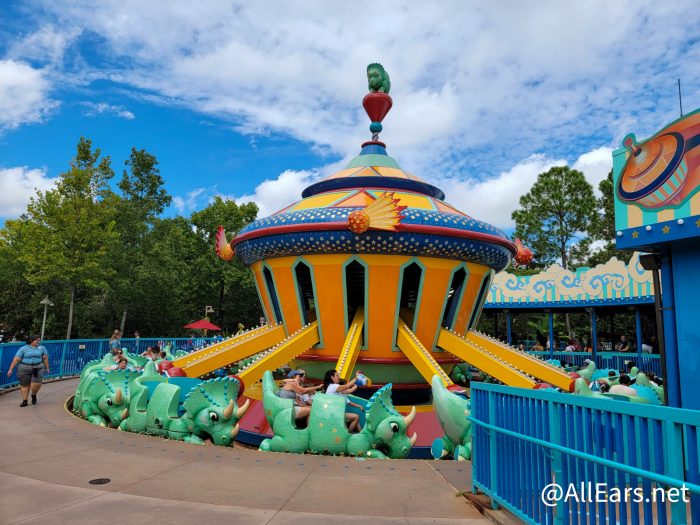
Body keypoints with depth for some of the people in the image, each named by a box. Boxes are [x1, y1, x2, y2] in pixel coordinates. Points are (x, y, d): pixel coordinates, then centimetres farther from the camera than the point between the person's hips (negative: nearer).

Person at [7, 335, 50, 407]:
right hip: (25, 369, 0)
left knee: (37, 384, -12)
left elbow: (45, 358, 6)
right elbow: (16, 359, -4)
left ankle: (34, 395, 16)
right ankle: (24, 401, 14)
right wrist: (10, 369, -7)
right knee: (24, 385, 3)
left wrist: (47, 368, 7)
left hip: (38, 368, 0)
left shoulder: (42, 348, 2)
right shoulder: (23, 349, -4)